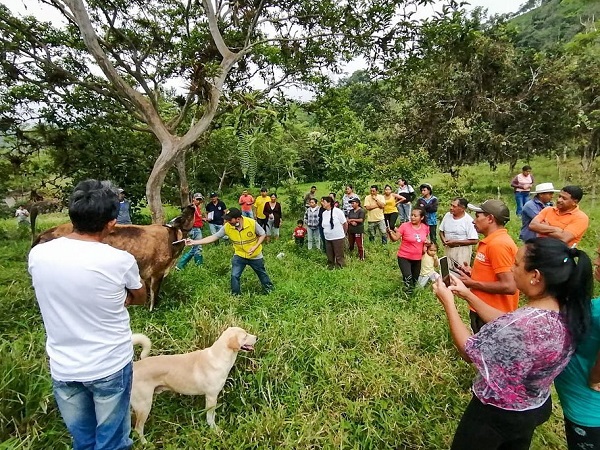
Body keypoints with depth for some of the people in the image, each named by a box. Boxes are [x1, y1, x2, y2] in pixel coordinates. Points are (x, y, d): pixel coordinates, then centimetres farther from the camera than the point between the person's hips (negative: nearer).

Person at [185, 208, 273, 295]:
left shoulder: (252, 223, -28)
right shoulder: (227, 227, -20)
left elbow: (262, 234, -12)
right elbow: (214, 237, -16)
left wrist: (255, 246, -26)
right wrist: (194, 242, -22)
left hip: (255, 255, -1)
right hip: (239, 255, 2)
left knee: (262, 274, 18)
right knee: (234, 276, -6)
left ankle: (269, 290, 44)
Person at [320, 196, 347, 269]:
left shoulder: (337, 211, -12)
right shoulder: (324, 213, 5)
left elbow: (345, 224, -6)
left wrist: (343, 233, 5)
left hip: (338, 238, -6)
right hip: (327, 238, 6)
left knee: (339, 256, 4)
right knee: (329, 257, 14)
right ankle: (330, 267, 28)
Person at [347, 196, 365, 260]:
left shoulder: (361, 211, -7)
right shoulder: (351, 211, 11)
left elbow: (361, 220, -15)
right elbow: (347, 219, 5)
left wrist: (352, 220, -8)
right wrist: (352, 222, -16)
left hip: (358, 230, -6)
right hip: (351, 230, 6)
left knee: (359, 245, -5)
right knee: (350, 244, 15)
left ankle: (362, 258, 4)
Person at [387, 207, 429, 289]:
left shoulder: (425, 227, -3)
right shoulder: (405, 226, -16)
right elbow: (395, 238, -16)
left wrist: (427, 241, -4)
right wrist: (390, 233, -36)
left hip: (417, 258, 5)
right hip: (404, 257, -5)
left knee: (415, 281, 18)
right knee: (408, 279, -24)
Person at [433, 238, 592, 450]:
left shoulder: (524, 324, -39)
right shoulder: (565, 311, -12)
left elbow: (468, 351, -25)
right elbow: (505, 326, 1)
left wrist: (448, 302, -19)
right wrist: (468, 295, 0)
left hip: (496, 414, -7)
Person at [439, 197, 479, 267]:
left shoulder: (469, 221, -15)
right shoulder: (447, 215, 1)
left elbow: (474, 241, -16)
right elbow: (441, 231, 12)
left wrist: (456, 242, -19)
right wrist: (443, 240, -9)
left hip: (462, 251, -5)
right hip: (447, 249, 5)